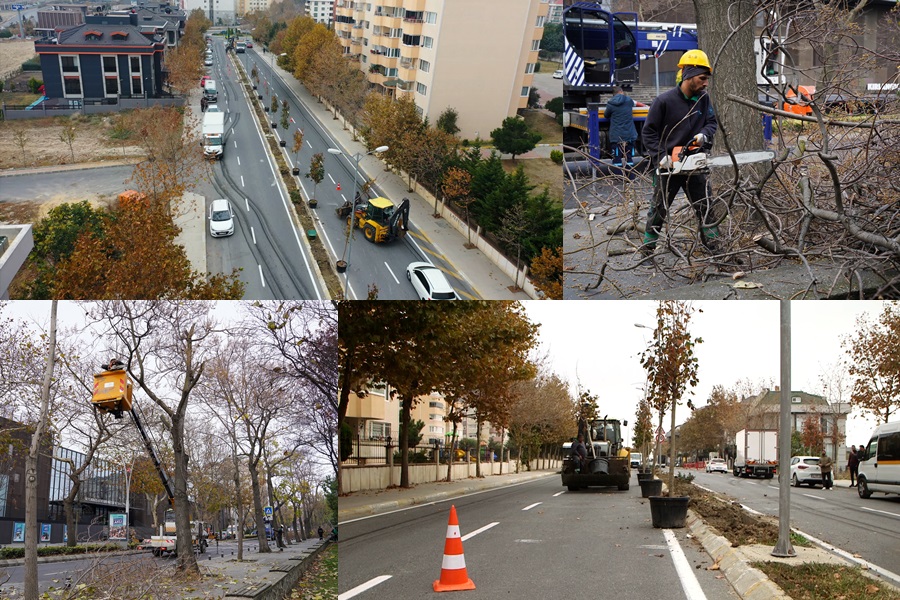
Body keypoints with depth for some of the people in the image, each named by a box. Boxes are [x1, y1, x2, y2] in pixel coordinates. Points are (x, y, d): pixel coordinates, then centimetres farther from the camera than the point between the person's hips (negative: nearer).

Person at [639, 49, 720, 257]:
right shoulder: (664, 101, -12)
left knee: (706, 208, 6)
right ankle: (646, 251, 16)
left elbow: (712, 123, 7)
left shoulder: (703, 99, 1)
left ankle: (714, 246, 15)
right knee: (658, 210, 6)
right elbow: (648, 132, -9)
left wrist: (704, 135, -16)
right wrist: (661, 156, -18)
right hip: (668, 165, -4)